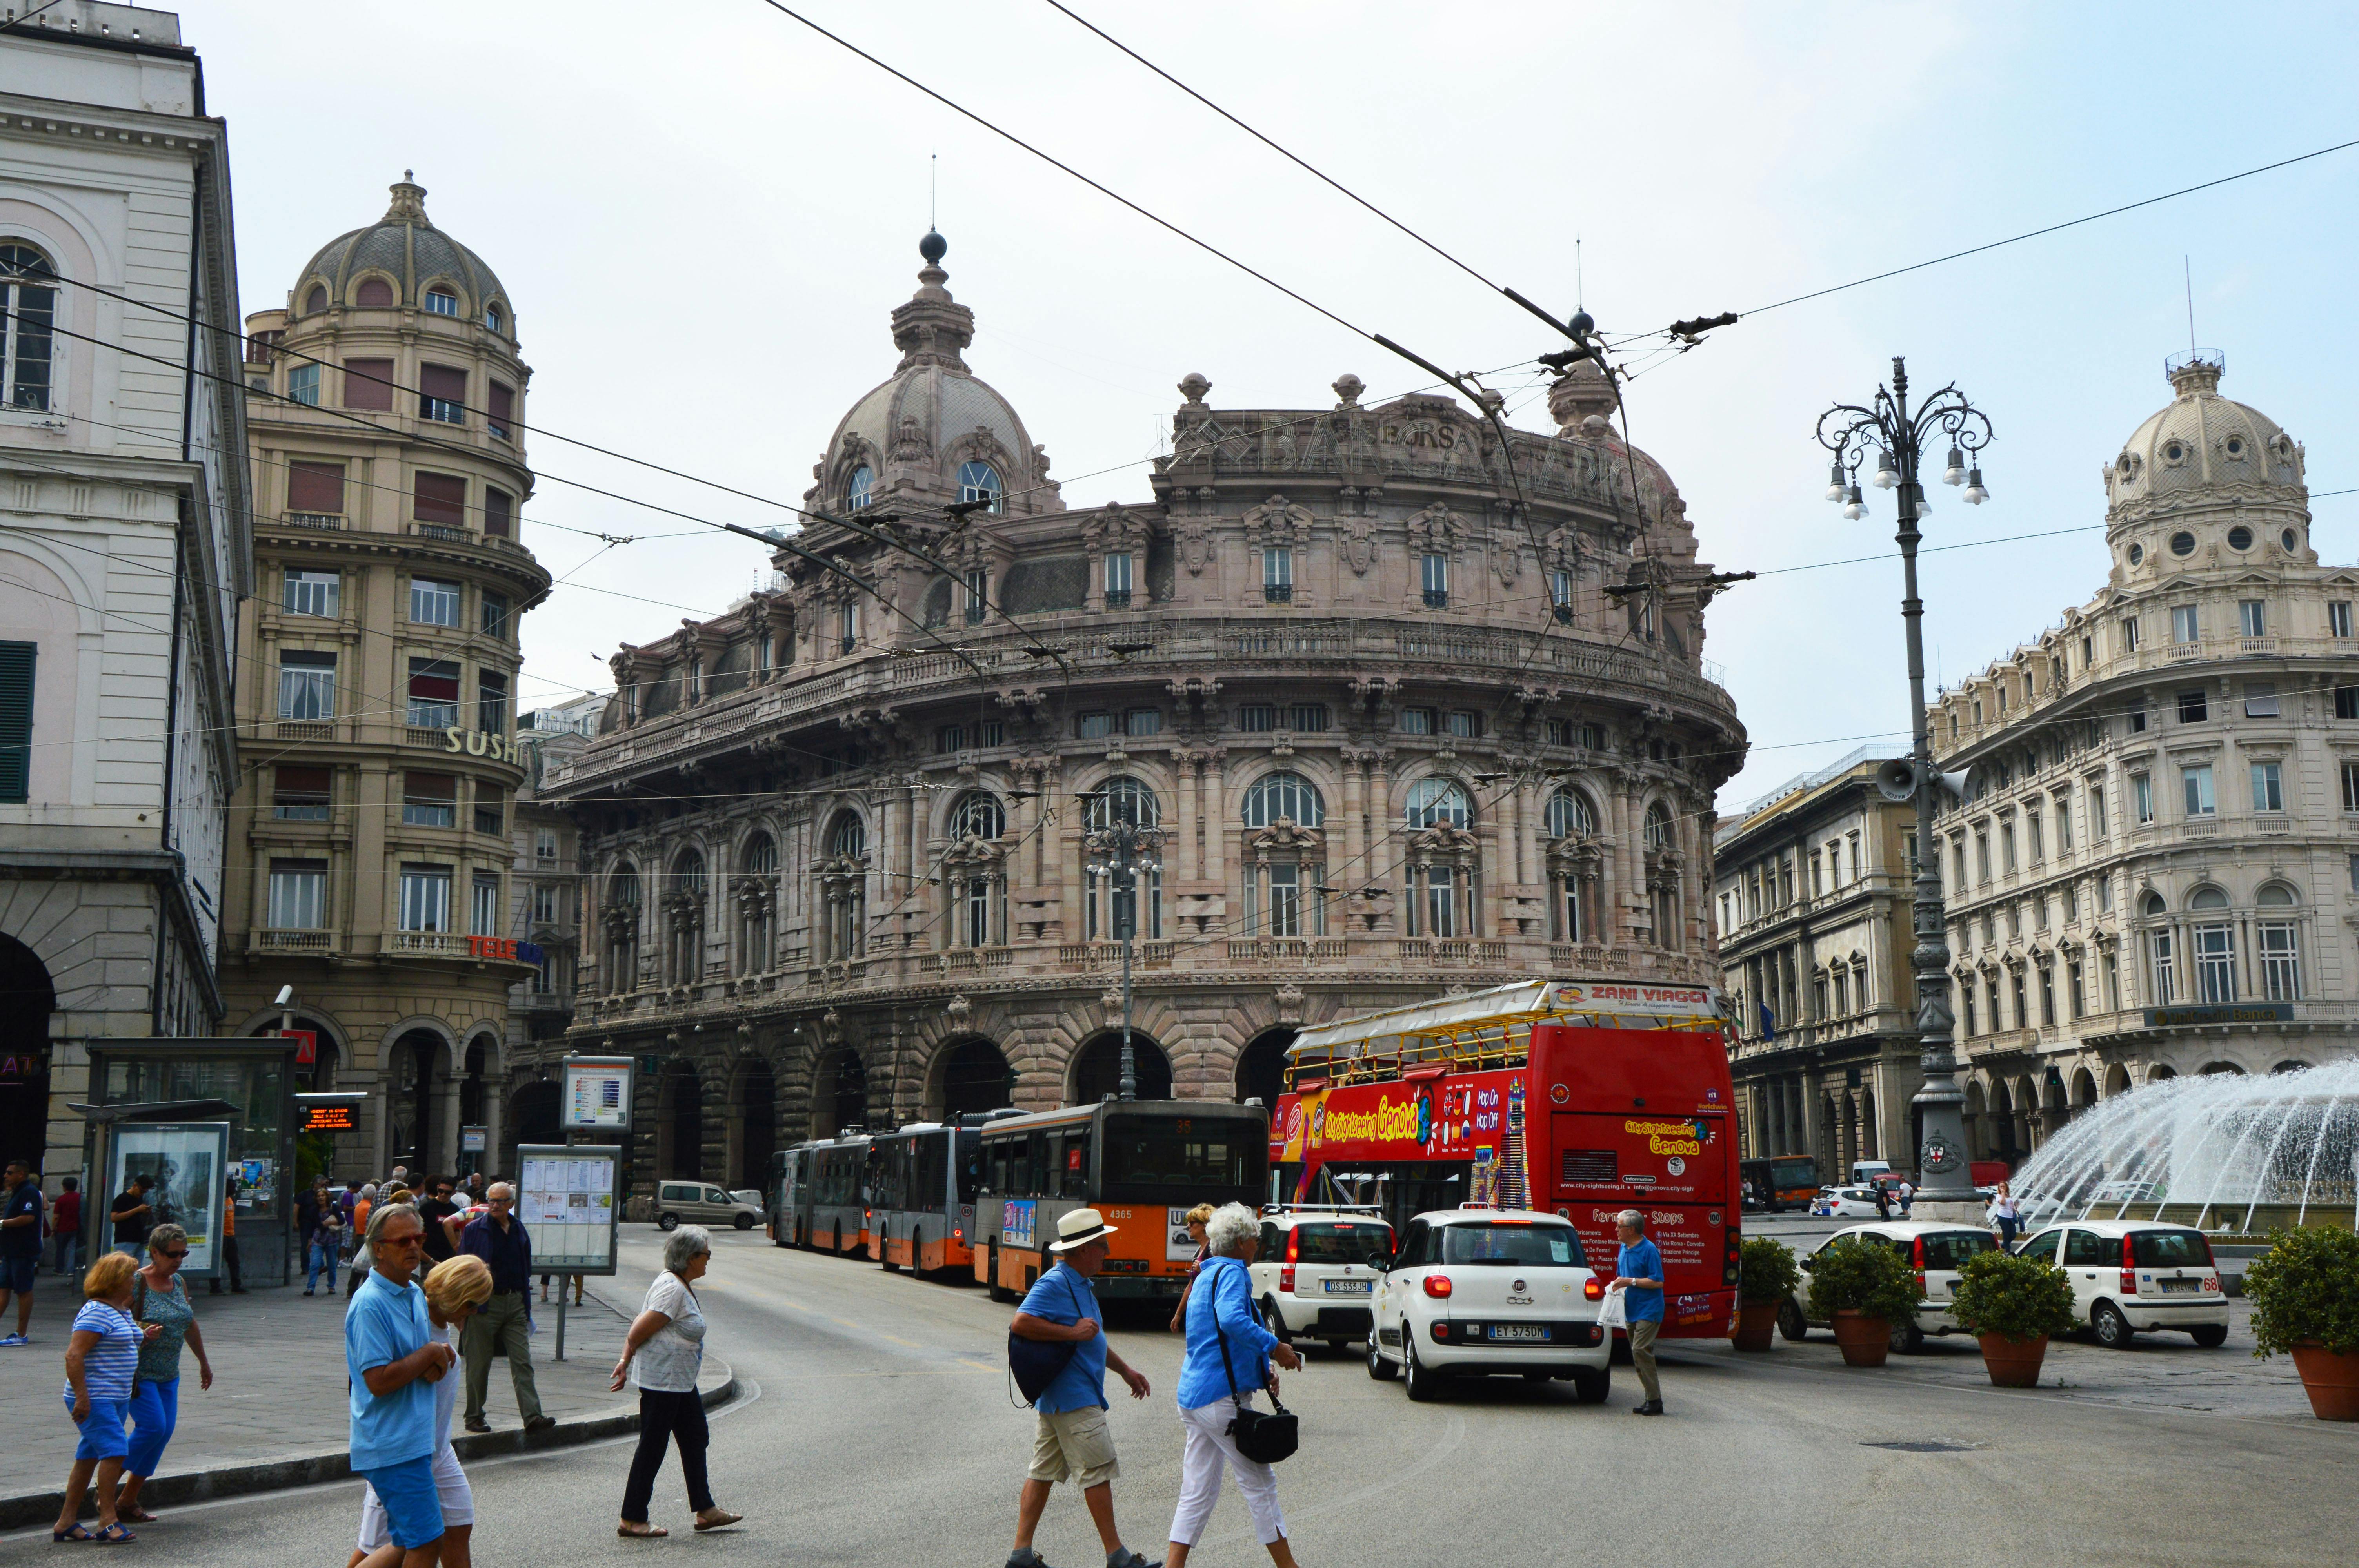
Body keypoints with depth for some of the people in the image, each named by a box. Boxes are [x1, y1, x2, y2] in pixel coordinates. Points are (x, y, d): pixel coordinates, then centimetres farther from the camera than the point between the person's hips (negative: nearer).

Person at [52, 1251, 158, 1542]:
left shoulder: (123, 1311, 16)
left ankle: (66, 1522, 19)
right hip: (94, 1399, -10)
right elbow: (73, 1356, -22)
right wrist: (82, 1397, -25)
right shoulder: (96, 1312, -15)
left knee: (89, 1456, 12)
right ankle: (108, 1521, -9)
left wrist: (143, 1338, 10)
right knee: (115, 1451, -15)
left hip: (117, 1397, 10)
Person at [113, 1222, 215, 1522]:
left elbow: (189, 1325, 22)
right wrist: (141, 1336, -30)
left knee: (165, 1432, 1)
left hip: (168, 1374, 7)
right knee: (153, 1425, -17)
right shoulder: (135, 1283, -12)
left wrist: (204, 1362, 30)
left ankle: (128, 1501, 10)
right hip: (138, 1372, -7)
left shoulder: (178, 1283, 10)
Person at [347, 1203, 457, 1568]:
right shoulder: (370, 1304, -17)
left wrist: (431, 1366, 0)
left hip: (414, 1439, 9)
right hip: (392, 1445, -9)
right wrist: (429, 1354, -13)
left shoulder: (416, 1293, 12)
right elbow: (378, 1381, -23)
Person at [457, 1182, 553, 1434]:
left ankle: (533, 1417, -10)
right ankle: (474, 1417, 18)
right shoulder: (474, 1230, -2)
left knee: (523, 1362, -4)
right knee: (479, 1364, 5)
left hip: (515, 1303, 3)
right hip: (485, 1305, -3)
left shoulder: (520, 1231, 11)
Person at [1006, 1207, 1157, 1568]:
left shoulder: (1080, 1283, 16)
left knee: (1043, 1471, 10)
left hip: (1055, 1399, 10)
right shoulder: (1055, 1284, -17)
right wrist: (1073, 1332, -25)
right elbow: (1021, 1323, -27)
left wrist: (1125, 1370, 27)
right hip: (1073, 1399, -10)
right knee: (1097, 1473, -4)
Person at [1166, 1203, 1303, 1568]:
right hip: (1222, 1397, -9)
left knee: (1198, 1493, 9)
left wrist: (1264, 1369, 28)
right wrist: (1274, 1347, -24)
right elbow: (1231, 1319, -32)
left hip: (1193, 1398, 9)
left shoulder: (1206, 1274, 19)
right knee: (1260, 1485, 3)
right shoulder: (1232, 1273, -12)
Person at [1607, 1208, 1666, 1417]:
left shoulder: (1649, 1250, -13)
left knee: (1640, 1350, -17)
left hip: (1649, 1310, -9)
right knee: (1639, 1353, 10)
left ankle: (1655, 1401, -13)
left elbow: (1658, 1282, -17)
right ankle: (1651, 1399, 15)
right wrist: (1617, 1285, 4)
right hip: (1632, 1310, 9)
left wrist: (1631, 1282, -18)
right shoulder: (1624, 1249, 13)